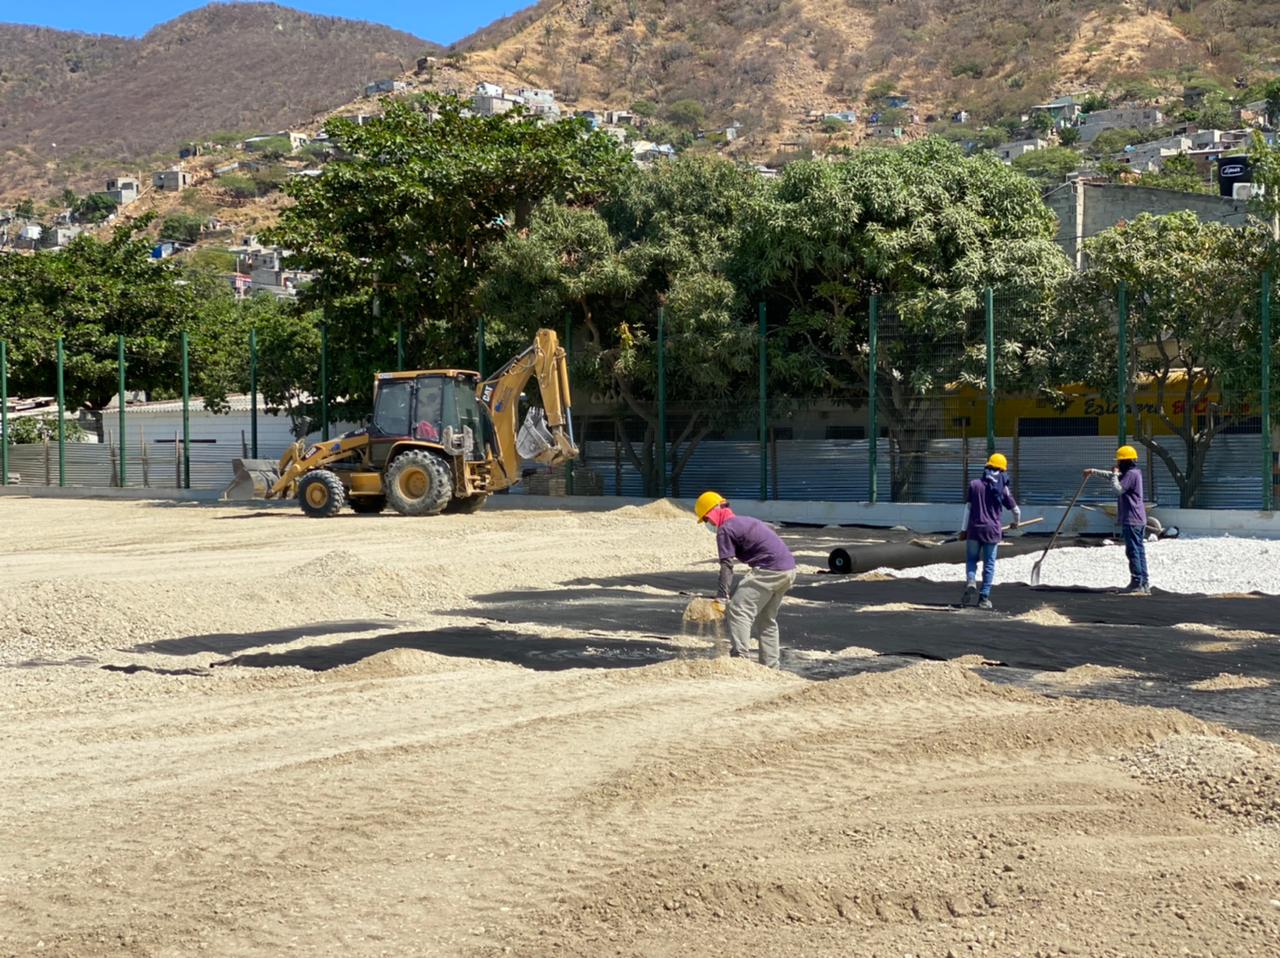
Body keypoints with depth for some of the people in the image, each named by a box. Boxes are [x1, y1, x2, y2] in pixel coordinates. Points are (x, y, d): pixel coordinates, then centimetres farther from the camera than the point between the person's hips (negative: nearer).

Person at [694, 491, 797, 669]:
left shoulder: (725, 529, -4)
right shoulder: (745, 520, 23)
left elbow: (727, 566, -11)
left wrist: (721, 597, -14)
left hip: (769, 571, -9)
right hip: (789, 569, 9)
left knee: (737, 610, -8)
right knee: (767, 619, 19)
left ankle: (739, 657, -18)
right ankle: (770, 665, 21)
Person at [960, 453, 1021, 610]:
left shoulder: (975, 484, 1)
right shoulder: (1003, 489, 2)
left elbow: (968, 507, 0)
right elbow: (1016, 510, 10)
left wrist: (963, 529, 5)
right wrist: (1016, 523, 32)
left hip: (974, 528, 0)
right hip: (992, 530, 0)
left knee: (971, 559, 14)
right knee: (989, 564, 8)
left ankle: (971, 582, -14)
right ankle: (984, 597, 7)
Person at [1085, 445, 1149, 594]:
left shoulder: (1131, 474, -13)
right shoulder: (1131, 473, 19)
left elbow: (1118, 489, -21)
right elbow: (1112, 476, 32)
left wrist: (1115, 474, -7)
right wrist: (1093, 471, 35)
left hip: (1131, 520, -10)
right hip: (1139, 520, 10)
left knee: (1133, 551, -8)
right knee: (1139, 550, 10)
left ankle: (1137, 583, -9)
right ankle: (1144, 583, 11)